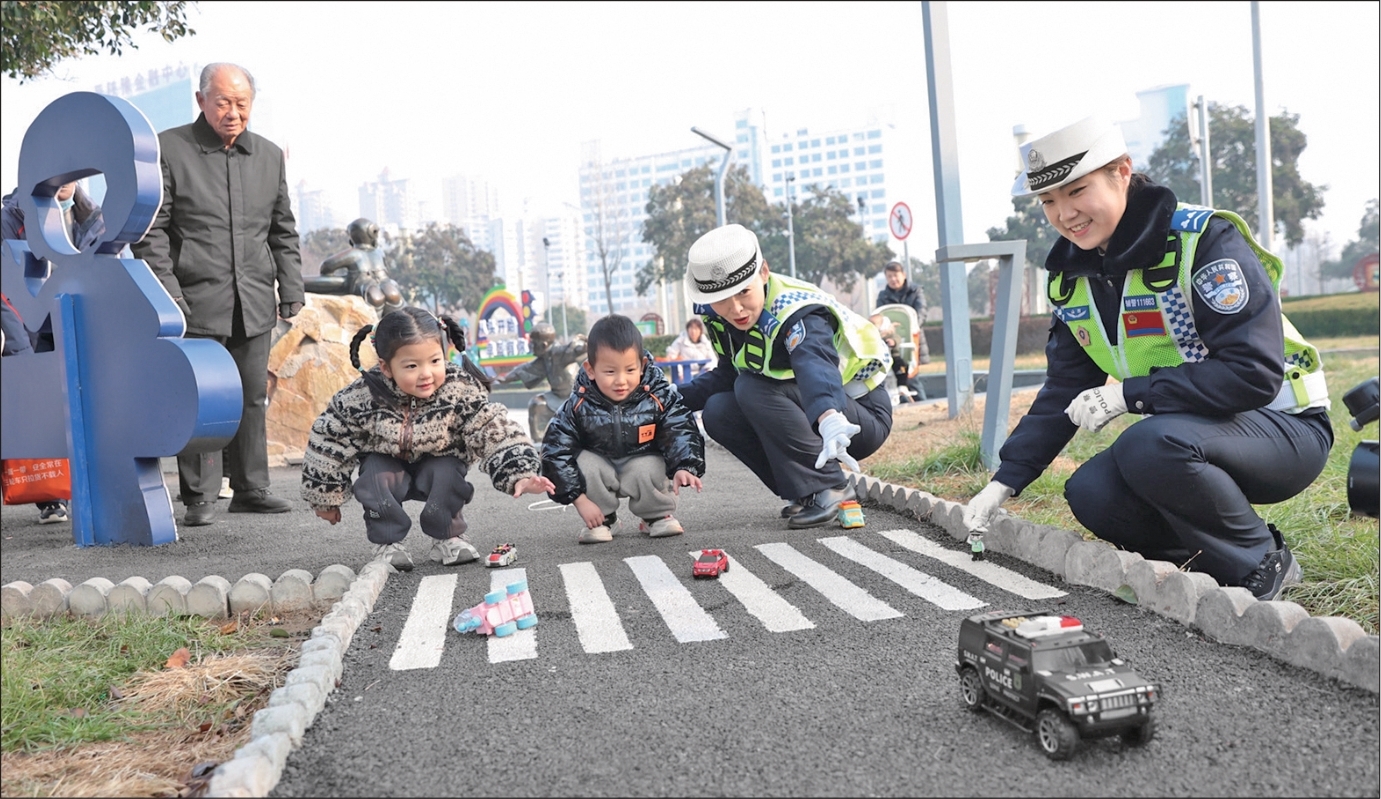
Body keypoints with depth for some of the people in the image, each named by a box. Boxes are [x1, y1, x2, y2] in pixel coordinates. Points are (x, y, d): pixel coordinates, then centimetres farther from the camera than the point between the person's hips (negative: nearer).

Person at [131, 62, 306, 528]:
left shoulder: (269, 156, 14)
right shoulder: (167, 150, 0)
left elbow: (283, 232, 19)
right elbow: (151, 231, -3)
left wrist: (291, 291, 13)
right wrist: (166, 294, -10)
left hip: (255, 302, 4)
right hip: (197, 301, -4)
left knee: (252, 398, 9)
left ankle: (250, 489, 18)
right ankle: (199, 496, 5)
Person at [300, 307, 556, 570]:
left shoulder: (461, 391, -28)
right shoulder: (360, 399, -26)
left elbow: (497, 434, -28)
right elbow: (329, 445, -13)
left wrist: (519, 476, -43)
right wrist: (325, 498, -3)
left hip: (439, 462, 0)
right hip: (386, 464, 0)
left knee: (447, 472, -29)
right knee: (376, 476, -28)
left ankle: (447, 538, -4)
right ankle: (387, 543, -6)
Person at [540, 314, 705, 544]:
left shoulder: (659, 398, -22)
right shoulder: (579, 406, -22)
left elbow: (681, 433, -18)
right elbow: (557, 451, -20)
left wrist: (684, 468, -38)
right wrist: (580, 499, -23)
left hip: (643, 463, -1)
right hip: (600, 466, 1)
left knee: (650, 469, -31)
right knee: (584, 464, -28)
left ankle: (656, 516, 1)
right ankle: (604, 519, -3)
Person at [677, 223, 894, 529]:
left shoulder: (796, 313, -30)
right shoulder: (720, 316, -6)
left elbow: (815, 365, -51)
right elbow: (728, 374, 8)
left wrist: (829, 420, -72)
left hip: (862, 417, -8)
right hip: (809, 413, 8)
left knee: (753, 388, -28)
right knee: (718, 412, -10)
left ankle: (828, 489, -18)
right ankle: (805, 492, 2)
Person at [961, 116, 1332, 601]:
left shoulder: (1204, 240, -20)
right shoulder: (1071, 274, 2)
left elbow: (1254, 373, -27)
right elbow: (1063, 393, 7)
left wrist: (1130, 394, -29)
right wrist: (1004, 482, -1)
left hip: (1284, 427, -6)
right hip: (1187, 433, 7)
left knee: (1150, 445, -33)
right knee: (1091, 497, -18)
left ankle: (1263, 566, -10)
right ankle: (1206, 556, 6)